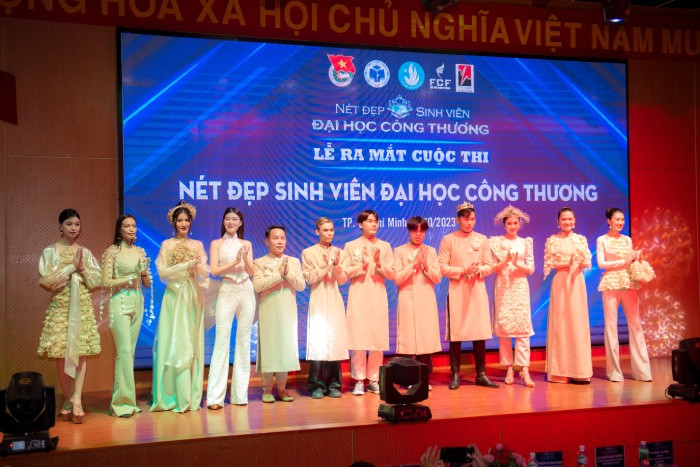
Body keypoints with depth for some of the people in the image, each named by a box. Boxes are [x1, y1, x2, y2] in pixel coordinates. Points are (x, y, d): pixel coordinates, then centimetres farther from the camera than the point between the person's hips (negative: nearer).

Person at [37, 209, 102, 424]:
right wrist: (71, 267, -9)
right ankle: (68, 400, 11)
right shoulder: (50, 251, 3)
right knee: (61, 353, -1)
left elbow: (98, 279, 7)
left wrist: (83, 268, -8)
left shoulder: (85, 252, 11)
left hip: (83, 307, 2)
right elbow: (45, 279, -9)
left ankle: (76, 400, -9)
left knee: (81, 352, -7)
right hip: (60, 307, -2)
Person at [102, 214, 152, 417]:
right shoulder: (112, 251, -1)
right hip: (120, 303, -5)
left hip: (137, 303, 6)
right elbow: (106, 282, -7)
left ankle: (120, 398, 15)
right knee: (124, 351, -13)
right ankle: (123, 402, -10)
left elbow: (147, 283, 14)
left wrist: (145, 272, -5)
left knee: (130, 351, 7)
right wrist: (128, 279, -13)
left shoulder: (140, 252, 12)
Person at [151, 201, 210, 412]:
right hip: (175, 298, -3)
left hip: (194, 299, 3)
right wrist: (186, 265, -13)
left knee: (194, 346, 2)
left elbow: (205, 274, 8)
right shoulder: (167, 245, 4)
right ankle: (177, 397, -4)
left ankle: (192, 396, 7)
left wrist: (198, 266, -13)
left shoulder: (198, 245, 13)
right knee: (176, 345, -8)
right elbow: (162, 272, -5)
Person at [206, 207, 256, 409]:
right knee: (222, 342, -8)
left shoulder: (247, 244, 13)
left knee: (244, 341, 4)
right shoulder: (216, 244, 6)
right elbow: (214, 270, -4)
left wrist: (245, 258, -12)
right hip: (227, 293, -3)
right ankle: (215, 396, -7)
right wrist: (235, 261, -14)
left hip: (247, 292, 3)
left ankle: (240, 393, 11)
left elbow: (251, 271, 6)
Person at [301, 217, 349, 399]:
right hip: (318, 302, -2)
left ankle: (333, 384, 9)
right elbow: (309, 278, -3)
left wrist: (336, 264, -14)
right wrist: (325, 264, -11)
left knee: (335, 341, 0)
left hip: (335, 302, 2)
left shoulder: (340, 253, 10)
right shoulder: (308, 253, 5)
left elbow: (342, 280, 3)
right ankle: (317, 385, -1)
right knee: (318, 343, -8)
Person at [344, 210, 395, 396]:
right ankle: (359, 380, 3)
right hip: (358, 297, -1)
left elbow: (391, 274, 5)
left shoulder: (385, 246, 10)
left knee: (378, 338, -1)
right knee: (358, 338, -6)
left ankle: (374, 379, 10)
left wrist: (379, 262, -11)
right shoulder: (351, 246, 6)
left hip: (378, 298, 2)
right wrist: (362, 264, -14)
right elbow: (346, 273, 1)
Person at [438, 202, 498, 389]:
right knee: (456, 333, -3)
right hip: (457, 291, -2)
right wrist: (462, 271, -15)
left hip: (478, 291, 3)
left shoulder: (482, 239, 10)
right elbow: (442, 267, -4)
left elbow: (489, 265, 7)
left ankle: (481, 374, 9)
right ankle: (455, 375, 5)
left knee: (480, 332, 1)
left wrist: (478, 270, -13)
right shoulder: (448, 240, 1)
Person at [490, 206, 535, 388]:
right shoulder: (496, 242, 6)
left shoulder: (526, 242, 10)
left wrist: (517, 263, -12)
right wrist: (506, 261, -17)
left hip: (520, 287, 1)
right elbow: (493, 267, 0)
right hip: (502, 287, -1)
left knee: (523, 325, -7)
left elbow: (531, 268, 5)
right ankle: (509, 368, 3)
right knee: (503, 326, -3)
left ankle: (524, 369, -9)